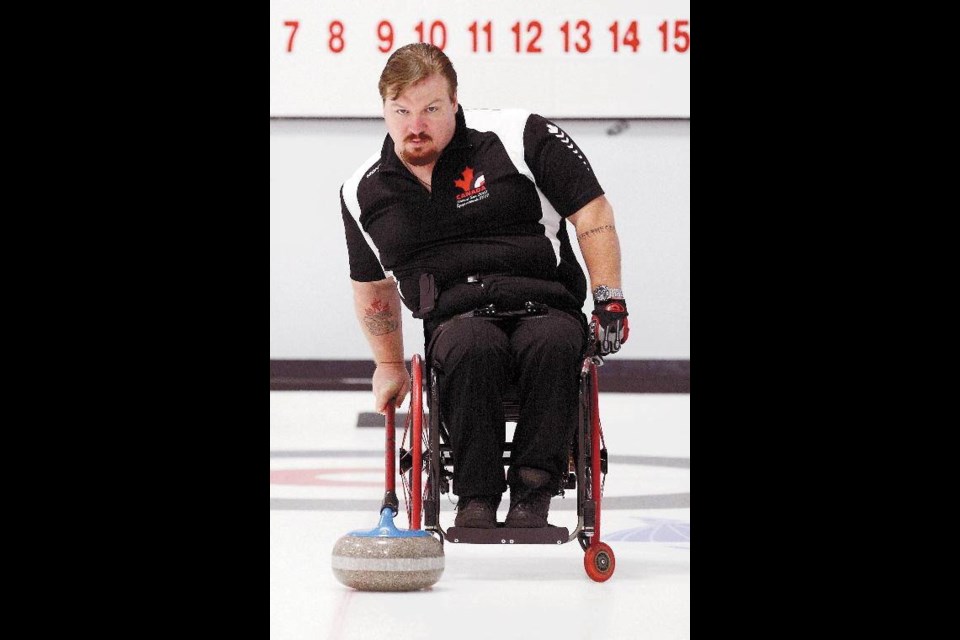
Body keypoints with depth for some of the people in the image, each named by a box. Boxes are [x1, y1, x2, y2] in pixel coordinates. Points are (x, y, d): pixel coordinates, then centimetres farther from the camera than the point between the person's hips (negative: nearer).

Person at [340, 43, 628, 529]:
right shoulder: (363, 192, 11)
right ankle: (476, 498, -32)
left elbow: (592, 212, 2)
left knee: (554, 344, -38)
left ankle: (532, 493, -33)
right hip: (455, 320, 1)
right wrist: (389, 365, 31)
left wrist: (609, 297, -7)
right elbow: (372, 284, 28)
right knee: (473, 347, -37)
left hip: (545, 306, -1)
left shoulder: (521, 137, -1)